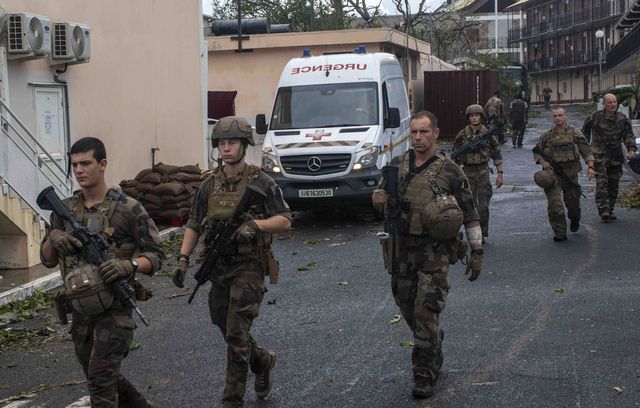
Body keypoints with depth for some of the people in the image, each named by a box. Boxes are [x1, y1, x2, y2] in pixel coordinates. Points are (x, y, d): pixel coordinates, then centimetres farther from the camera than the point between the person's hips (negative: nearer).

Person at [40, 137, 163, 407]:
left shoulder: (128, 209, -9)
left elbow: (156, 256, -6)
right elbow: (47, 260, 9)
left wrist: (129, 265, -26)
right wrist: (53, 238, -13)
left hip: (114, 308, -6)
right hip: (80, 310, 6)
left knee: (100, 380, -14)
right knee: (103, 378, 18)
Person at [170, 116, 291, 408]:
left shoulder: (261, 182, -6)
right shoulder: (209, 185, 7)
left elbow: (285, 221, -7)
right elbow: (193, 225, 11)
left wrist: (254, 225, -23)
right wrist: (183, 259, -1)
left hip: (248, 267, -5)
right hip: (218, 267, 5)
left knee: (236, 335, -8)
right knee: (226, 329, 15)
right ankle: (263, 361, 42)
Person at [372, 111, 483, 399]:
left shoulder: (449, 171, -5)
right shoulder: (397, 166, 6)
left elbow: (469, 213, 0)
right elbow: (380, 196, 19)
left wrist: (477, 252, -2)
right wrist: (380, 197, -6)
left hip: (433, 253, -5)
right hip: (401, 249, 5)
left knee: (425, 313, -8)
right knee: (407, 308, 14)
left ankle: (424, 377, 2)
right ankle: (434, 344, 43)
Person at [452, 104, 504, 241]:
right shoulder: (462, 135, 1)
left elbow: (497, 154, 4)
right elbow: (456, 157, 6)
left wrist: (500, 173, -1)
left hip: (483, 171, -1)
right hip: (467, 172, 1)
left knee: (483, 205, -6)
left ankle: (482, 233, 2)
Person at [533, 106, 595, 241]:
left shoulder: (575, 134, 2)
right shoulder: (547, 136, 6)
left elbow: (586, 151, 1)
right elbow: (537, 152, 15)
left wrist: (590, 167, -13)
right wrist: (543, 162, -4)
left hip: (570, 173, 0)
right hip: (552, 172, 0)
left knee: (573, 202, 12)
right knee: (554, 204, -13)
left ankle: (575, 220, 45)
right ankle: (560, 232, -8)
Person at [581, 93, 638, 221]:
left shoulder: (622, 119, 1)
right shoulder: (595, 118, -3)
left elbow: (628, 135, -6)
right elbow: (585, 130, 13)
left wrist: (632, 149, -23)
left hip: (615, 157, 3)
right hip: (599, 156, -3)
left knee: (613, 184, 8)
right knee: (601, 182, -15)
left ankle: (610, 210, 21)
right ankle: (603, 210, -20)